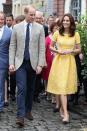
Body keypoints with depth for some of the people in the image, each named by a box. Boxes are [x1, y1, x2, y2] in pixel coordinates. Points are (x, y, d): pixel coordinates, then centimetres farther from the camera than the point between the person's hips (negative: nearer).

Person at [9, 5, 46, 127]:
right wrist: (11, 63, -4)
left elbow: (42, 47, -1)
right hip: (20, 62, -1)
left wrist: (40, 64, -7)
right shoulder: (16, 27, 2)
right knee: (22, 88, -10)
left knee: (30, 89, 11)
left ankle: (28, 111, 26)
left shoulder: (40, 28, 1)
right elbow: (12, 46, 3)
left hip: (33, 63, 1)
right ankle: (20, 115, -10)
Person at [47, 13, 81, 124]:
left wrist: (71, 50, -11)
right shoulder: (57, 33, 2)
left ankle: (61, 107, 26)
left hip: (69, 61, 1)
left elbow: (79, 49, 8)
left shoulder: (75, 34, 2)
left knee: (65, 86, 5)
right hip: (59, 60, -1)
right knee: (61, 86, -8)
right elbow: (51, 47, 10)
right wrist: (58, 51, -8)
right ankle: (65, 113, -10)